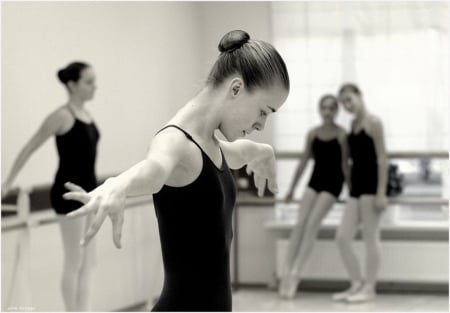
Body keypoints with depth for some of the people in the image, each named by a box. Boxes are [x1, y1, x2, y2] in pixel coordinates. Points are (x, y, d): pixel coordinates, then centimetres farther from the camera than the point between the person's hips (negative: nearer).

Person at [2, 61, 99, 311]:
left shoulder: (86, 115, 9)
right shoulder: (62, 116, -13)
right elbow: (29, 149, -9)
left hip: (89, 190, 8)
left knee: (88, 261, 8)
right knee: (74, 262, -2)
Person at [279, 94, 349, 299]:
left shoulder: (341, 135, -9)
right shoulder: (312, 134, 4)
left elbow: (345, 164, -5)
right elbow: (304, 162, 12)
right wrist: (292, 189, 15)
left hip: (332, 182, -4)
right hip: (315, 180, 4)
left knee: (312, 224, -14)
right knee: (300, 223, -8)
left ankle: (295, 273, -13)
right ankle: (287, 271, -8)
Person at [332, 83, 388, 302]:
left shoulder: (373, 122, -7)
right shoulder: (353, 124, 16)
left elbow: (382, 159, -11)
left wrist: (381, 192, -17)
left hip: (370, 184, -8)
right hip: (356, 185, 8)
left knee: (370, 238, -2)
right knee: (342, 237, 3)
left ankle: (369, 288, 5)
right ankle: (356, 284, 12)